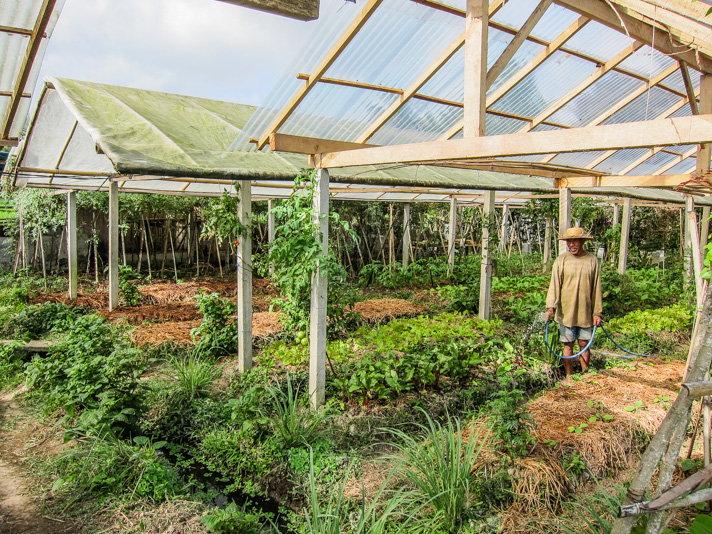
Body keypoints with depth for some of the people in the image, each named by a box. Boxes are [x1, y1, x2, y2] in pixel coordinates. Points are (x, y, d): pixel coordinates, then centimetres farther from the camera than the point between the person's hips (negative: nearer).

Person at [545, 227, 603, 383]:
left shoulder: (592, 260, 1)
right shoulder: (562, 260, -3)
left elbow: (597, 288, 6)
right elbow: (554, 284, -7)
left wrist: (598, 312, 5)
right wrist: (551, 306, -19)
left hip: (586, 312, 1)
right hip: (566, 311, -1)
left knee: (584, 344, 8)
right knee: (568, 345, 7)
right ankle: (568, 377, 19)